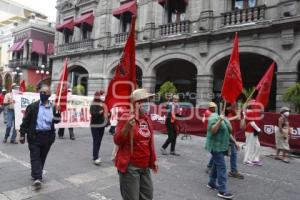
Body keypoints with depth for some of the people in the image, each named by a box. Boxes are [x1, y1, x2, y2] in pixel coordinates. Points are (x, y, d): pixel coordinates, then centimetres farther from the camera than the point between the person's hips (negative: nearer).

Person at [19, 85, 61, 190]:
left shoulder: (53, 108, 6)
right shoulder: (33, 106, -2)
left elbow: (56, 121, 6)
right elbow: (25, 121, -1)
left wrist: (57, 112, -12)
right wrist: (22, 134, -4)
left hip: (47, 136, 3)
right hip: (35, 136, -3)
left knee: (42, 157, 14)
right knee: (35, 157, -5)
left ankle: (36, 175, 30)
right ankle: (37, 178, -4)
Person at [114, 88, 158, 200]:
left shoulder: (146, 118, 8)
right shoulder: (126, 117, -13)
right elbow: (117, 141, -15)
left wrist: (153, 160, 19)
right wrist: (127, 126, -30)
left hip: (145, 166, 7)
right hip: (130, 166, -7)